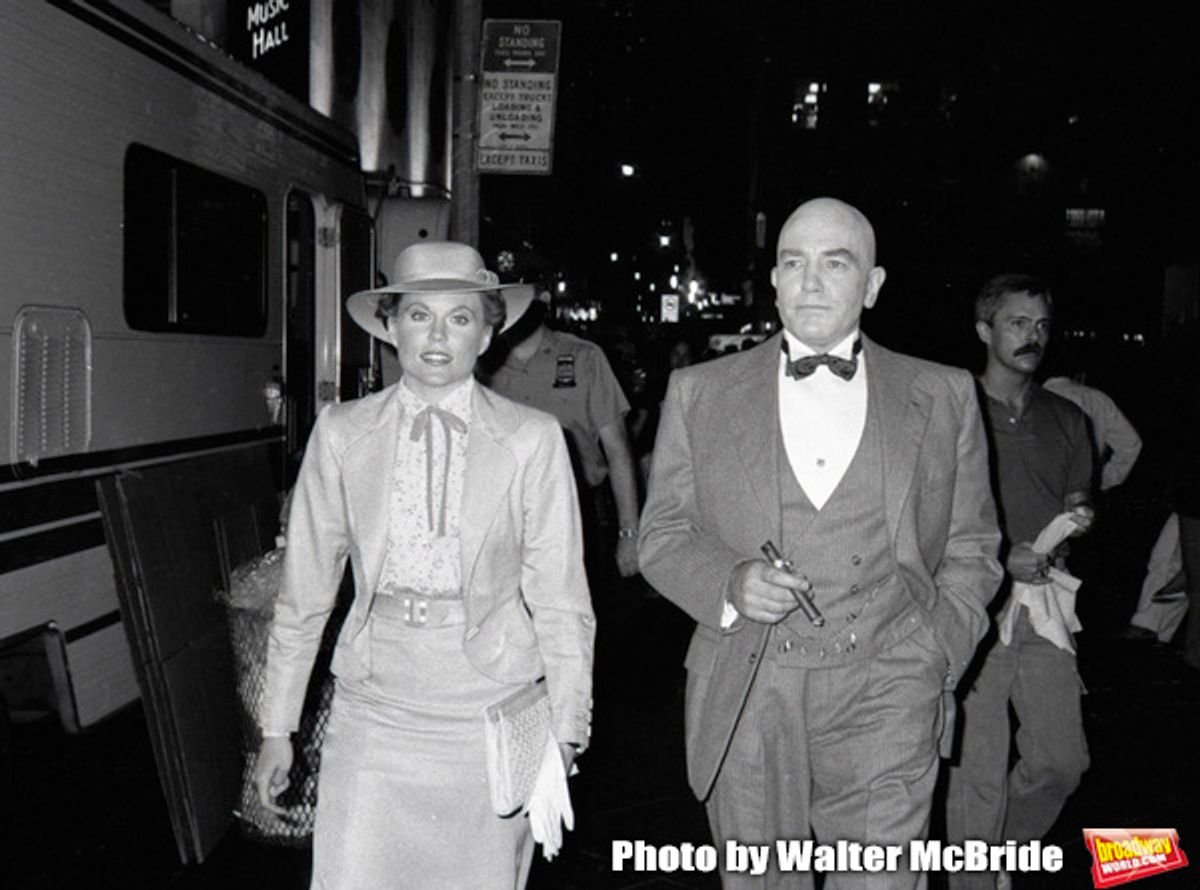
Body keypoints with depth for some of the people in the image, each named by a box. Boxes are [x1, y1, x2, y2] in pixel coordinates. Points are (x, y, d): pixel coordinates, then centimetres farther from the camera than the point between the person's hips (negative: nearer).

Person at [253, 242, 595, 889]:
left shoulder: (533, 440, -4)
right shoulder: (342, 434, 1)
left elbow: (559, 599, -2)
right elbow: (304, 589, 5)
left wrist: (561, 738, -4)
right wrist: (277, 727, 8)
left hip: (491, 711, -1)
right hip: (373, 708, 1)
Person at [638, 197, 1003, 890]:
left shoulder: (944, 397, 6)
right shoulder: (700, 393, 5)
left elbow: (971, 547, 12)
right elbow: (662, 534, 7)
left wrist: (934, 665, 0)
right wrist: (730, 584, -12)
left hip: (884, 702, 0)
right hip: (744, 703, 1)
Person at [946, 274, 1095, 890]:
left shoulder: (1067, 420, 13)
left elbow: (1076, 504, 22)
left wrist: (1077, 520, -2)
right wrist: (999, 558, -14)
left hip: (1044, 607, 5)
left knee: (1062, 761, 7)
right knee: (980, 771, -3)